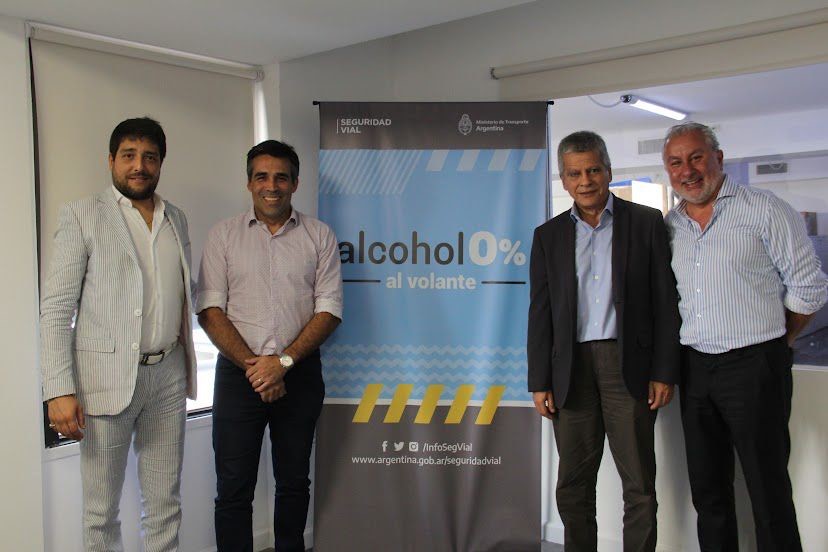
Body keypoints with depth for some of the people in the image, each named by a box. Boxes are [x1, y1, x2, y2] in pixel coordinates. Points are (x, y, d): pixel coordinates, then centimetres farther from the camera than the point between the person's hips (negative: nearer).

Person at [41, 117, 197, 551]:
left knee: (165, 506, 12)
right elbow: (56, 308, -7)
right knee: (101, 511, 8)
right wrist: (60, 389, -15)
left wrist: (189, 365, 11)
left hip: (168, 374, 4)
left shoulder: (176, 219, 12)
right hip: (107, 378, -4)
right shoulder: (83, 215, -3)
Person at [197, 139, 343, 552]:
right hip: (238, 373, -1)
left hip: (300, 373, 1)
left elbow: (329, 309, -2)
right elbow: (209, 310, -3)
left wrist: (284, 362, -13)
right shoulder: (224, 235, 4)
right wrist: (253, 364, -13)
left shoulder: (319, 236, 4)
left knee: (294, 482, 14)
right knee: (234, 488, 3)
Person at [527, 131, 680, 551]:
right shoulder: (548, 236, 10)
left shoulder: (646, 223, 5)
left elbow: (665, 302, 2)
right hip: (571, 369, 2)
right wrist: (540, 382, 3)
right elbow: (540, 314, 8)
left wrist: (664, 372, -4)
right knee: (573, 486, 9)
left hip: (628, 363, -2)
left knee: (639, 485, 4)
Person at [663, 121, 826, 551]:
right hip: (694, 369, 5)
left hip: (754, 366, -5)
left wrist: (776, 339, 4)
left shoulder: (765, 210, -5)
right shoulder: (669, 226, 9)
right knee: (707, 491, 13)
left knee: (769, 492, 1)